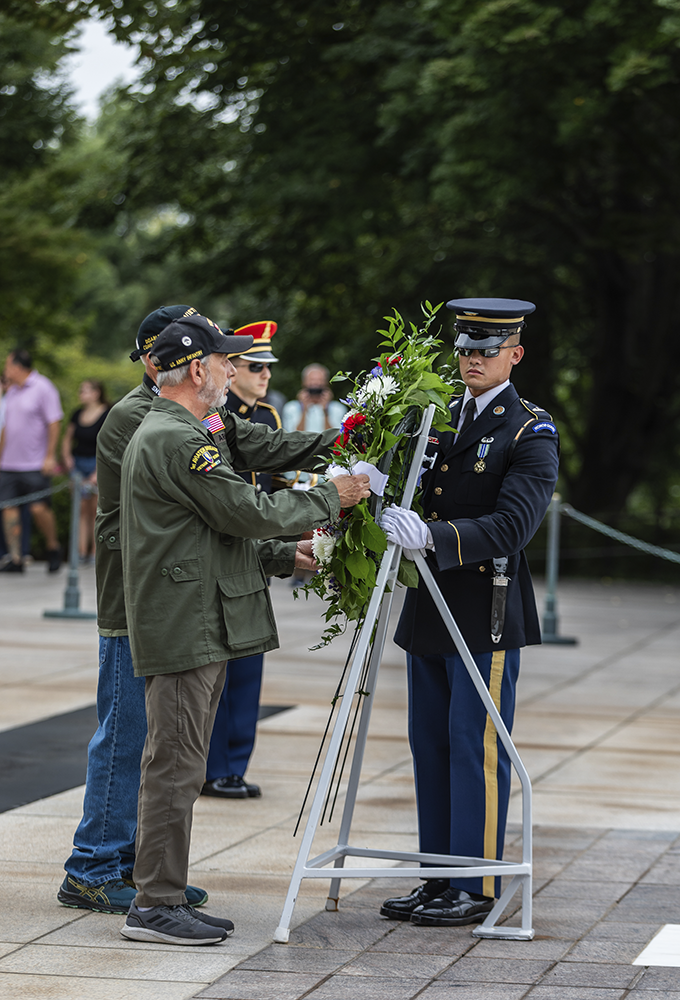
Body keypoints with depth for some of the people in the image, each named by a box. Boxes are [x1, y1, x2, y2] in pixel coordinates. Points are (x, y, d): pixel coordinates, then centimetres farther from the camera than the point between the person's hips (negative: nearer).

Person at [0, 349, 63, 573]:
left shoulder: (43, 388, -7)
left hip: (35, 464, -7)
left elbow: (54, 424, -10)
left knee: (39, 508, -9)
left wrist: (50, 456, -15)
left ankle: (53, 548, 13)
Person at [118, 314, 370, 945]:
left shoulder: (180, 433, 18)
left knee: (178, 767, 13)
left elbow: (219, 533, 23)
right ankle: (154, 905, -4)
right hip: (184, 630, -11)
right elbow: (248, 512, -17)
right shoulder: (174, 439, -16)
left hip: (200, 626, 11)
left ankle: (165, 896, 18)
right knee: (175, 765, -7)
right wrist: (328, 499, -6)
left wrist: (284, 555, 15)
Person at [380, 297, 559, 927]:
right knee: (430, 746, 10)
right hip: (429, 613, 7)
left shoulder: (531, 432, -7)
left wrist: (433, 538, -31)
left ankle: (477, 887, 3)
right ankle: (438, 879, 19)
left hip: (486, 615, -7)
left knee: (476, 749, -4)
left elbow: (512, 525, -19)